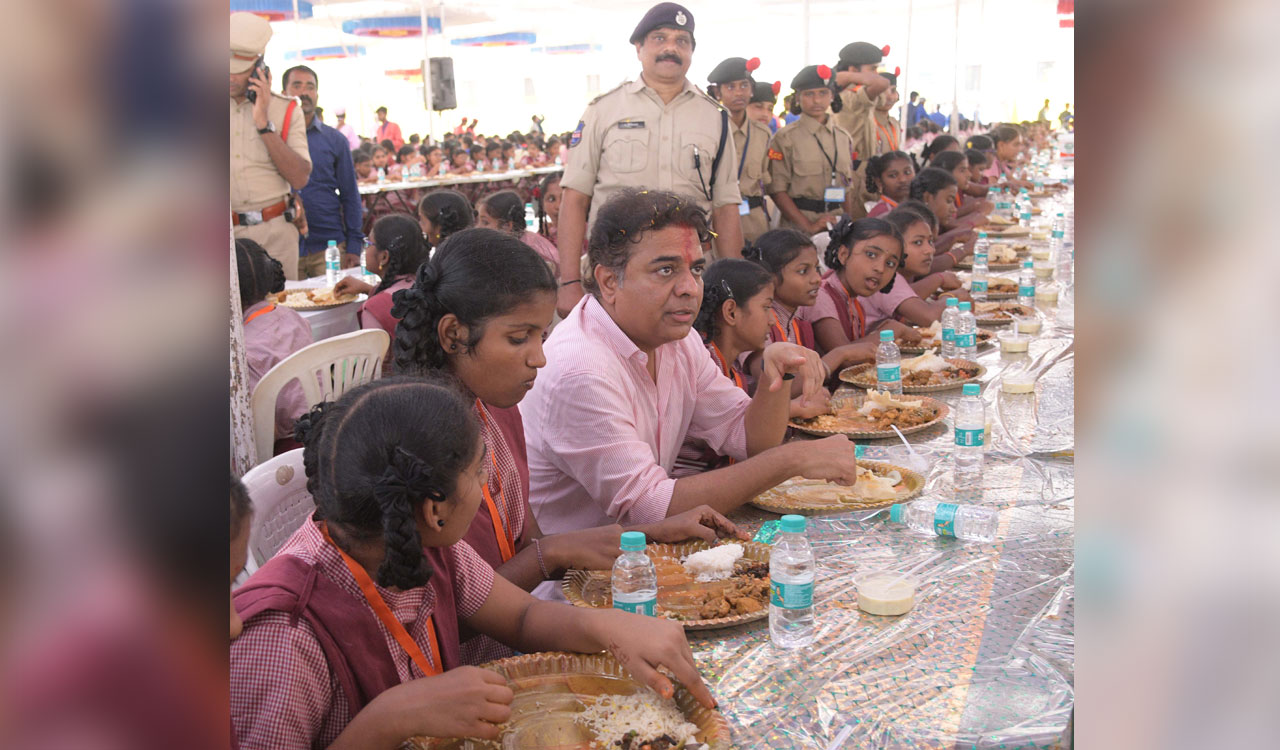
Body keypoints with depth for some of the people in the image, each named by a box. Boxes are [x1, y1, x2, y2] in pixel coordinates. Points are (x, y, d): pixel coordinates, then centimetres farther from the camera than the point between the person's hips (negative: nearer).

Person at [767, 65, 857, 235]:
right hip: (798, 223, -4)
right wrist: (808, 226, -15)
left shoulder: (843, 138, 12)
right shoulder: (785, 138, -4)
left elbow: (847, 188, 17)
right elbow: (777, 190, -9)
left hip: (836, 220, 4)